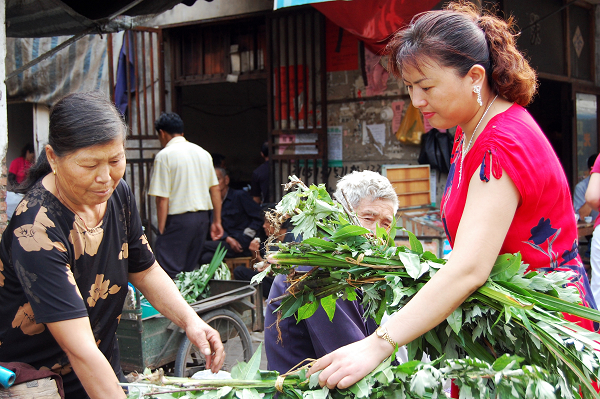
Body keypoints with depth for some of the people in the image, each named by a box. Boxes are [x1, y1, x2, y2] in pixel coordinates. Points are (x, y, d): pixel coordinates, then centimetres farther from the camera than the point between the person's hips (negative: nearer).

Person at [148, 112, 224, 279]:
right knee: (190, 270, 14)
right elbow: (215, 189, 13)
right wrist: (217, 221, 18)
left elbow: (162, 198, -12)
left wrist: (161, 229, -7)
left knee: (169, 273, -6)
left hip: (178, 219, -7)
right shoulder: (202, 153, 12)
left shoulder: (164, 155, -7)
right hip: (202, 217, 7)